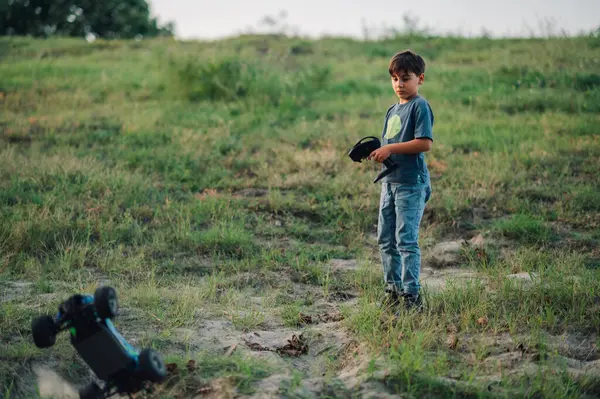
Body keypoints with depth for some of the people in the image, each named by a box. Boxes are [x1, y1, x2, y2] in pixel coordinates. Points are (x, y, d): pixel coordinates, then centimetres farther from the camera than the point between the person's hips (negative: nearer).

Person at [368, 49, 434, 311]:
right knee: (385, 239, 11)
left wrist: (390, 149, -19)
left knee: (406, 239, -9)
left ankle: (412, 294, -2)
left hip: (411, 183, -9)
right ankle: (393, 289, 21)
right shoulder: (392, 110, 17)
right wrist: (376, 153, 0)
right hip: (390, 181, 9)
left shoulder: (420, 106, -8)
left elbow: (425, 143, -19)